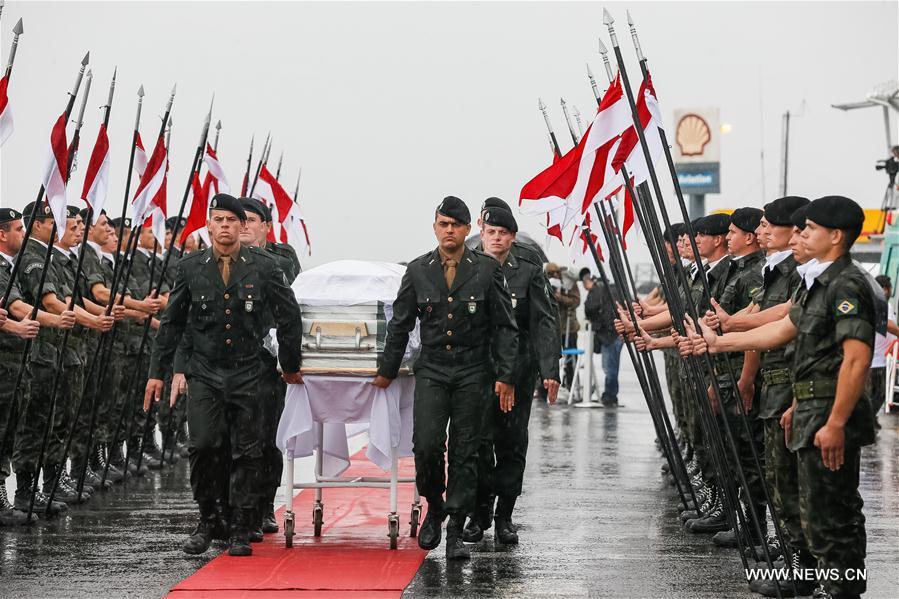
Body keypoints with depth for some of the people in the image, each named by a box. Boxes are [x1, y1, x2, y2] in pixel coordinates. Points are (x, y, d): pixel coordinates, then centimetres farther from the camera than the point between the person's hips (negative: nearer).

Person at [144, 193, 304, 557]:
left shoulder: (264, 267, 1)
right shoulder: (191, 267, 5)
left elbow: (289, 317, 10)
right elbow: (171, 322, 10)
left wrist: (290, 366, 13)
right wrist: (157, 372, 8)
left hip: (249, 375, -1)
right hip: (205, 374, 1)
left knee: (246, 453, 0)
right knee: (204, 446, -10)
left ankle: (241, 532, 8)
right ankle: (208, 520, 9)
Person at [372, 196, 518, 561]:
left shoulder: (487, 270, 0)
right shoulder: (418, 271, 5)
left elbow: (505, 327, 1)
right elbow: (400, 325, 13)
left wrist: (505, 377, -5)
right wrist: (387, 370, 14)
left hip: (473, 374, -1)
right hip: (432, 371, 1)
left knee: (464, 453, 1)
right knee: (426, 445, -12)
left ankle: (455, 532, 7)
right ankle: (435, 507, 15)